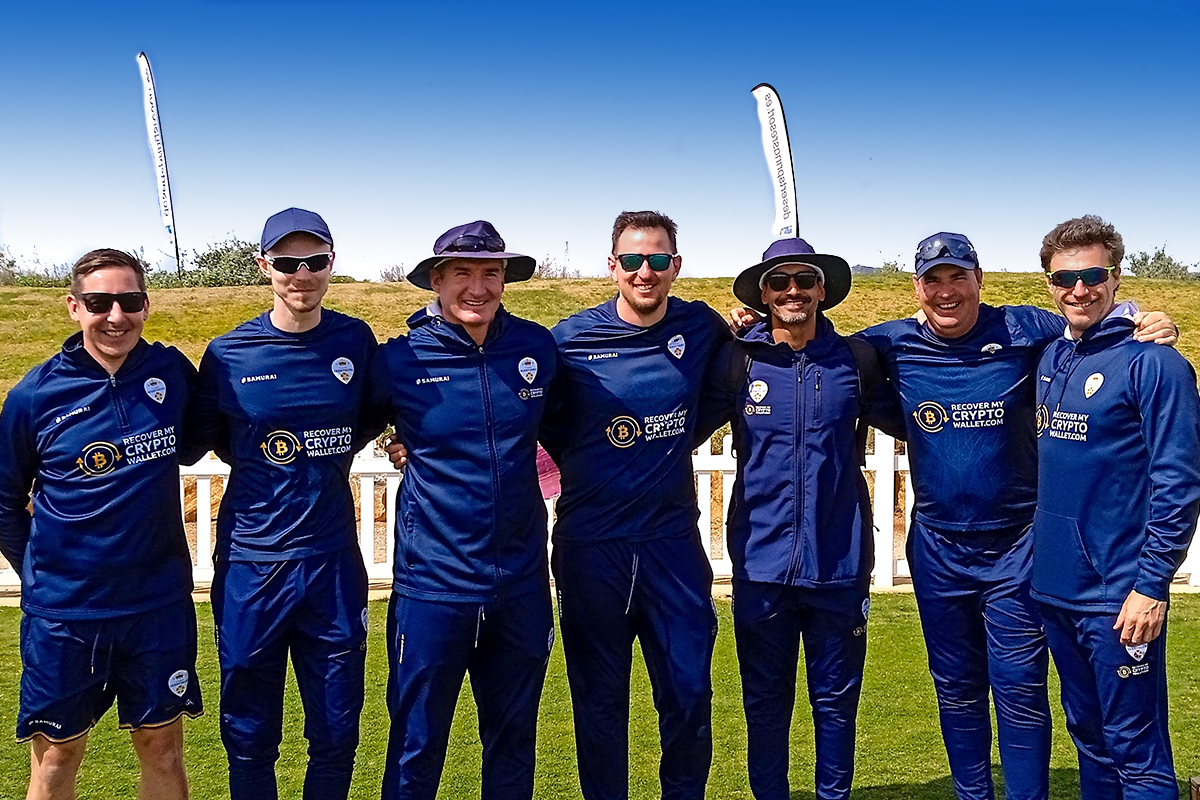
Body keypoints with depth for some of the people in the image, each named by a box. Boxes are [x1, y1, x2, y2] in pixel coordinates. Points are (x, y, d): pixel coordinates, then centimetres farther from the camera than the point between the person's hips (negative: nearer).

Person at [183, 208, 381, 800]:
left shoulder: (356, 342, 0)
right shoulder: (229, 354, -4)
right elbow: (194, 440, 8)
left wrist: (329, 459, 3)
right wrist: (260, 464, -3)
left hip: (333, 558, 1)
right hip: (251, 559, -1)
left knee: (337, 733, 10)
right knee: (249, 734, 10)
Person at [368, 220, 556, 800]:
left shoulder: (538, 349, 0)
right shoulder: (400, 360, -8)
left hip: (521, 582, 3)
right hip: (433, 584, -3)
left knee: (514, 741, 17)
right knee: (417, 747, 8)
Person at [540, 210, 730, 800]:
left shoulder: (702, 328, 0)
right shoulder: (571, 339, -7)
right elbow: (544, 420, 6)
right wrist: (586, 470, 0)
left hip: (673, 538, 2)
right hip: (591, 544, -1)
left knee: (689, 689, 5)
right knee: (599, 696, 9)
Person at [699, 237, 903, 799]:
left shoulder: (856, 360, 1)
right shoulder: (736, 361, 0)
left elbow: (908, 424, 12)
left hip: (838, 562, 0)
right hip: (762, 560, 0)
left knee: (836, 700, 13)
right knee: (765, 700, 13)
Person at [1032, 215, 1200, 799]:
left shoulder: (1153, 363, -11)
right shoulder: (1049, 358, 9)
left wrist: (1152, 585, -17)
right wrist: (1039, 557, 13)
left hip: (1120, 595, -7)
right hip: (1054, 586, 7)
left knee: (1136, 752, 2)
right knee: (1088, 737, 20)